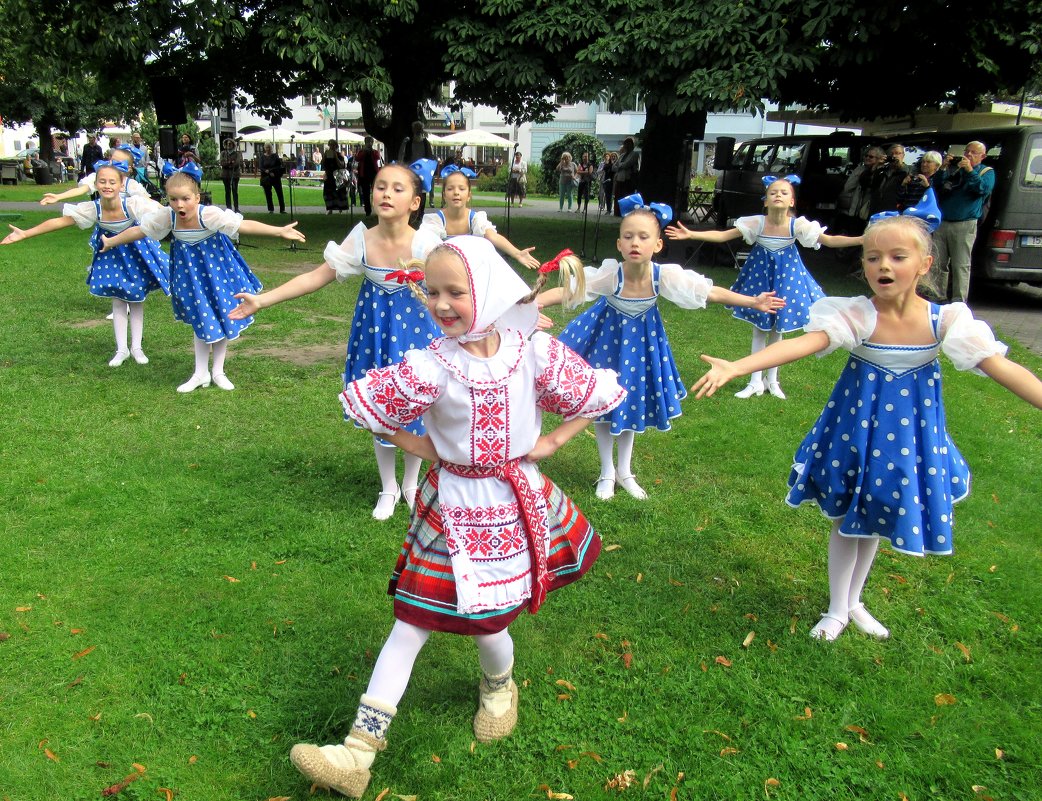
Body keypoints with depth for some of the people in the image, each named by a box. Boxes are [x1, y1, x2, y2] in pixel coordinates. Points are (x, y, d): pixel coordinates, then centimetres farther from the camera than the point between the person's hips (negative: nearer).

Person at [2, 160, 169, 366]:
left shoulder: (133, 204, -31)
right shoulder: (92, 209, -22)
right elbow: (59, 221, -14)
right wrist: (24, 234, -13)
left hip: (136, 251, -2)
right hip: (110, 252, 2)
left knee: (137, 300, 7)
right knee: (117, 301, 8)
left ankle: (136, 347, 20)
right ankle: (121, 349, 18)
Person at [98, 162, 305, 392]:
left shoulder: (208, 214, -28)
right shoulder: (167, 216, -15)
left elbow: (244, 225, -34)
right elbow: (139, 231, 1)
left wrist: (279, 231, -43)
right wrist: (111, 242, 13)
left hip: (216, 268, -3)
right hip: (190, 271, 3)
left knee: (222, 318, 7)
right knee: (200, 321, 13)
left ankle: (218, 371, 26)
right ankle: (201, 374, 26)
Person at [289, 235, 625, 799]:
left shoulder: (534, 353, -11)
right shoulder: (431, 366, -15)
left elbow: (596, 396, 0)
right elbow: (366, 406, -3)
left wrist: (550, 442, -7)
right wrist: (421, 448, -4)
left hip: (516, 500, 1)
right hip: (452, 506, 0)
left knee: (487, 618, 9)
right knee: (412, 620, 3)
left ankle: (499, 687, 46)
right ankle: (359, 751, 11)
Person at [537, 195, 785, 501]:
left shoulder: (665, 275, -27)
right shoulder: (609, 274, -33)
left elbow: (712, 292, -15)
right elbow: (566, 291, -37)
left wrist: (754, 302, -11)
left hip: (642, 338, 2)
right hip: (608, 335, -2)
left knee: (633, 401, 16)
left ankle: (624, 471, 38)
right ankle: (607, 472, 32)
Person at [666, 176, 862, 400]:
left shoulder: (798, 224, -16)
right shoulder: (757, 222, -16)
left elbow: (830, 240, -12)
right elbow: (722, 235, -17)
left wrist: (862, 239, -24)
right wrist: (690, 234, -26)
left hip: (786, 274, 0)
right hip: (760, 274, 0)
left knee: (777, 330, 11)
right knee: (759, 330, 9)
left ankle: (772, 380, 26)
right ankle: (756, 382, 19)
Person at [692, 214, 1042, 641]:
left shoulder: (945, 320, -13)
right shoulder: (855, 315, -20)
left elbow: (1001, 367, -14)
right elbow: (802, 343, -34)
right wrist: (735, 367, -49)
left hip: (912, 432, 3)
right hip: (858, 426, -2)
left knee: (875, 518, 19)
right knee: (847, 519, 11)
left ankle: (854, 601, 42)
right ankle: (837, 610, 32)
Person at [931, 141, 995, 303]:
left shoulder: (987, 172, 10)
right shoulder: (953, 169, 16)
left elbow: (984, 189, -9)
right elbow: (936, 185, 8)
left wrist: (970, 170, -14)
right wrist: (943, 168, -5)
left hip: (965, 226, -3)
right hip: (942, 223, 3)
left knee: (961, 266, -6)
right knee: (937, 264, 4)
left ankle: (958, 303, -4)